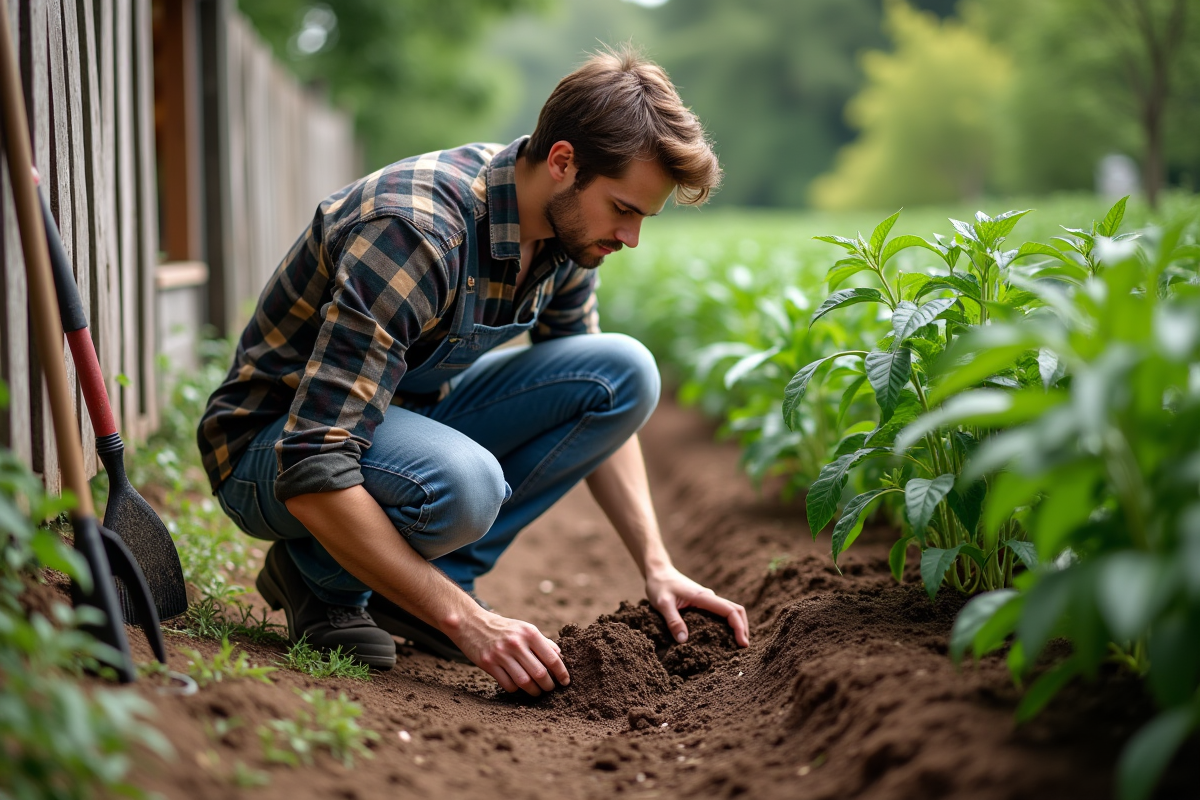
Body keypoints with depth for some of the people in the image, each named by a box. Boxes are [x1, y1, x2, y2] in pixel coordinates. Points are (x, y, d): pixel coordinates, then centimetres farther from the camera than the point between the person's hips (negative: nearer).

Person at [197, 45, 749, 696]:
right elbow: (312, 472, -36)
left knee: (625, 372, -11)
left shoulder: (566, 230, -7)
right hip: (273, 444, -7)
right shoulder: (412, 230, -32)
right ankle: (318, 577, -6)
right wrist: (467, 621, -36)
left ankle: (421, 582, -5)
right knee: (462, 484, -39)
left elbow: (599, 400, 8)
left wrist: (657, 568, -3)